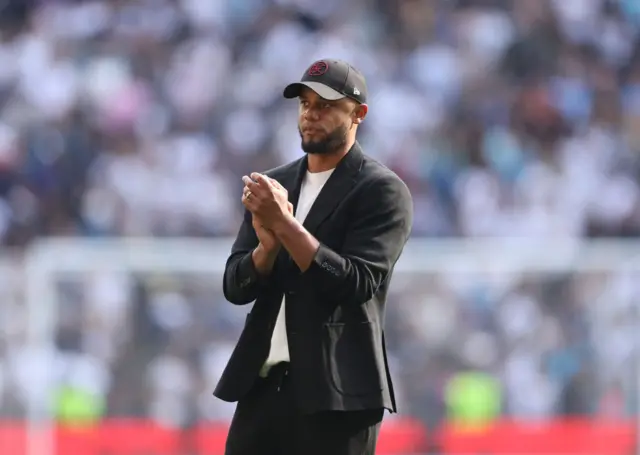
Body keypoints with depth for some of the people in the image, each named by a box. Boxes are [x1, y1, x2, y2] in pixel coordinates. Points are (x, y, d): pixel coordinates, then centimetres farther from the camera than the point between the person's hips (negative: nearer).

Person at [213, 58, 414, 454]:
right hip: (261, 384, 6)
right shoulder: (273, 185, 14)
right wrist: (267, 244, -12)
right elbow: (235, 287, 10)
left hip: (334, 392, -6)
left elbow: (357, 284, -14)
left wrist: (285, 224, -18)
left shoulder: (383, 191, -3)